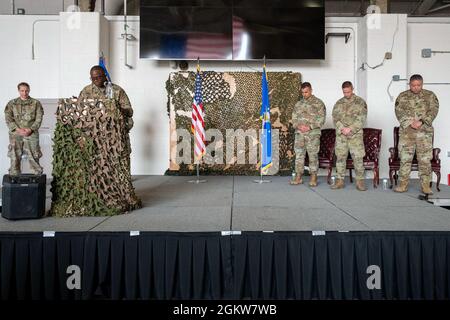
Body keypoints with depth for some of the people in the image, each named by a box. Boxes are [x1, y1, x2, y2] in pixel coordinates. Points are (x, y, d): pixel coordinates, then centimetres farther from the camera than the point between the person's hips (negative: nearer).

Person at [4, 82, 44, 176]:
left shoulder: (36, 103, 7)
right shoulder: (11, 103, 10)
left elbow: (39, 119, 1)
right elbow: (8, 118, 3)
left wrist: (31, 129, -13)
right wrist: (17, 129, -11)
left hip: (31, 134, -1)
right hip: (15, 134, 1)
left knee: (34, 158, -2)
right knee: (15, 158, 4)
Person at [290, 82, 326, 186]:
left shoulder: (318, 103, 1)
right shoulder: (299, 104, 15)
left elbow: (321, 119, -5)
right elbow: (294, 118, 15)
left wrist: (310, 127, -15)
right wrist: (298, 126, -5)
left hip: (313, 134, -4)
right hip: (299, 133, 4)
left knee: (313, 155, -2)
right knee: (299, 155, 4)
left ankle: (313, 178, 5)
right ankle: (298, 177, 10)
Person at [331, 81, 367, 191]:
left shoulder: (360, 102, 3)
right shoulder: (339, 103, 12)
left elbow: (361, 118, -5)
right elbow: (335, 118, 5)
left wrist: (350, 129, -14)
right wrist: (342, 128, -11)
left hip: (355, 134, -3)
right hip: (341, 134, 3)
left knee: (358, 158, -4)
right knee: (340, 157, 3)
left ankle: (360, 181, 3)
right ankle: (340, 181, 10)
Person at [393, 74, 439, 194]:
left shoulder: (430, 95, 8)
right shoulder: (402, 96, 9)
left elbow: (433, 110, -2)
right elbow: (399, 112, 0)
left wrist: (421, 122, -16)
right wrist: (410, 123, -14)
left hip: (425, 131, 0)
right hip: (406, 131, 0)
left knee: (425, 159, -1)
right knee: (405, 158, 0)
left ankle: (425, 185, 7)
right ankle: (403, 184, 7)